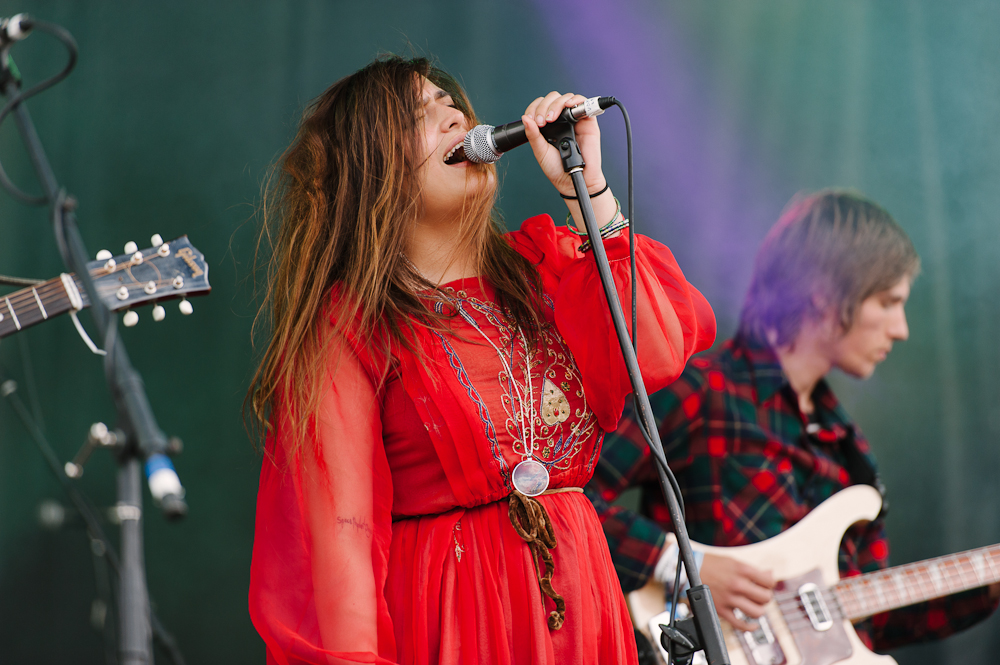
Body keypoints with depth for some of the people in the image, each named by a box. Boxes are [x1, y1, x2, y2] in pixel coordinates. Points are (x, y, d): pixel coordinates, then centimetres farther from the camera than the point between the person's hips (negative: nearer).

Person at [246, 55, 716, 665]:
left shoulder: (543, 264, 8)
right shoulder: (345, 324, -6)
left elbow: (656, 356, -9)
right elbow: (336, 520, -12)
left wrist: (586, 187, -11)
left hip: (579, 598, 5)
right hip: (443, 614, -5)